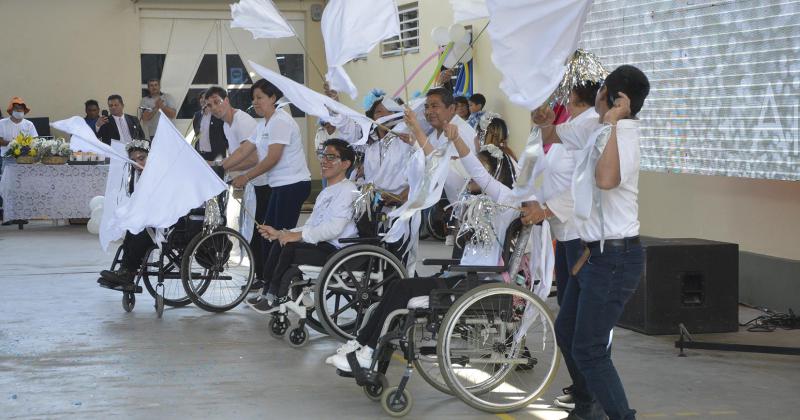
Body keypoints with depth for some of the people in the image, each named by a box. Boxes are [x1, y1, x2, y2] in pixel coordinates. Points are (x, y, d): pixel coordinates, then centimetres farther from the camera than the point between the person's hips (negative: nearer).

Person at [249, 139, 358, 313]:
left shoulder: (347, 189, -9)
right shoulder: (327, 191, 24)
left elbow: (334, 228, -20)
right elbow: (310, 225, 20)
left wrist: (298, 235, -19)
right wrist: (279, 233, 8)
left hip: (337, 251, -10)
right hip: (322, 245, 10)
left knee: (289, 249, -22)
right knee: (279, 244, -5)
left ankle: (275, 296, -7)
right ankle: (270, 295, -8)